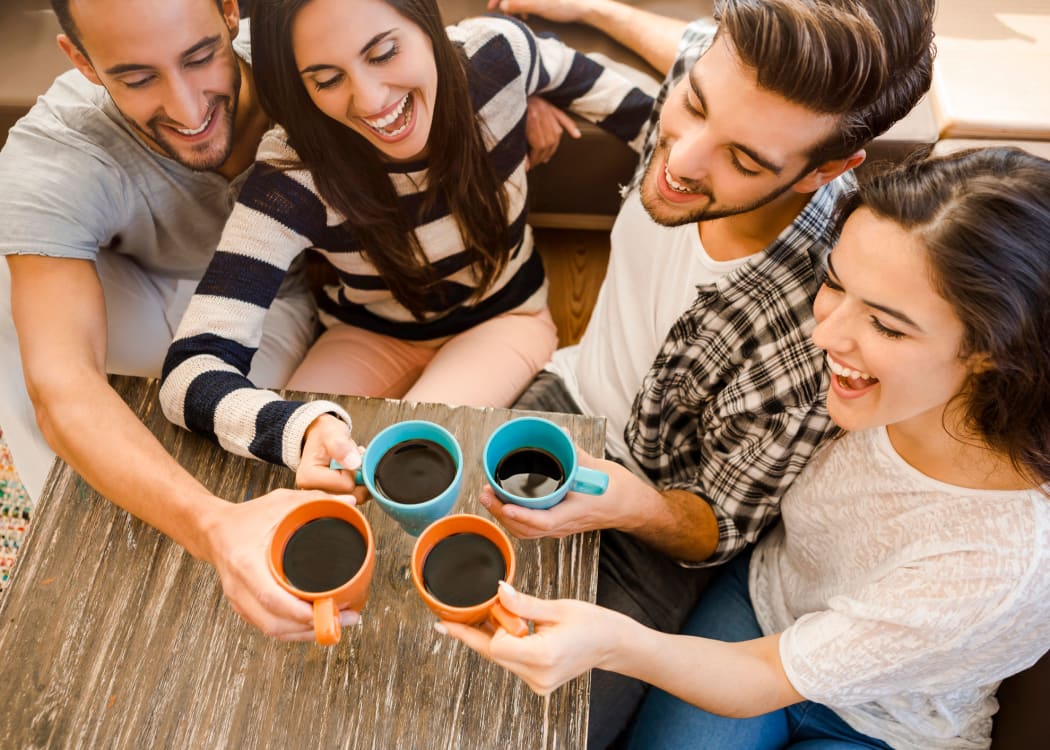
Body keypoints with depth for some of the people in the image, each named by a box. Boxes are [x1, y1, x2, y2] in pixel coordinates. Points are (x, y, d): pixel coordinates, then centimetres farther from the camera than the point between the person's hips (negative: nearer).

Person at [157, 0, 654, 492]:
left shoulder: (495, 54, -23)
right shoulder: (293, 176, -29)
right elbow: (191, 367, -35)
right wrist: (303, 428, -56)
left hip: (502, 319, 1)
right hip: (368, 337, 0)